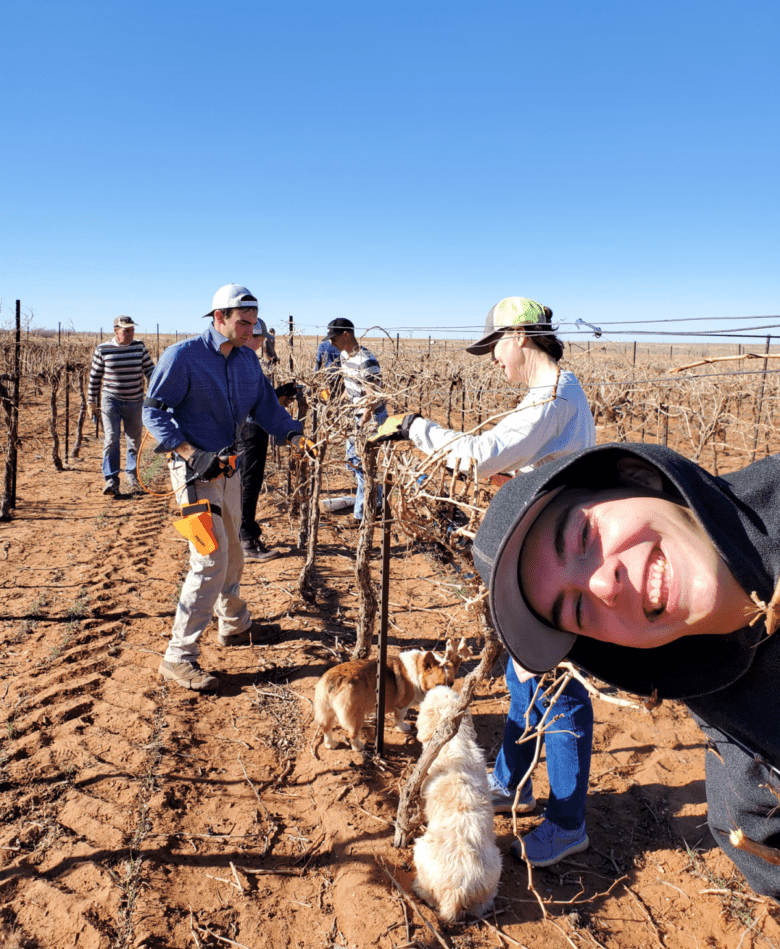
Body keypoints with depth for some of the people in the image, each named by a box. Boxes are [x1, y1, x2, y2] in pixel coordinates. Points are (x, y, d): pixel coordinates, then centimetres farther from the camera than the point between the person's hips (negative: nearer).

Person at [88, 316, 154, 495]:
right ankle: (111, 480, -5)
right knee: (111, 439, -10)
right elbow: (95, 376, 3)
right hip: (111, 400, -2)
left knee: (134, 439, 11)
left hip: (135, 401, 2)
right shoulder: (102, 350, -4)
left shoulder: (140, 347, 1)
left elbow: (150, 369, 6)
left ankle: (132, 473, 30)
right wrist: (91, 401, 5)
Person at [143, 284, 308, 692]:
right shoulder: (182, 356, -14)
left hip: (227, 467, 8)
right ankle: (178, 657, -2)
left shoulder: (247, 359, 7)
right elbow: (154, 410, -12)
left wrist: (295, 436, -10)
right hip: (195, 469, -8)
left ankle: (235, 626, 39)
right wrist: (190, 453, -24)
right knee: (211, 560, -12)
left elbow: (266, 406, 8)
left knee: (232, 553, 20)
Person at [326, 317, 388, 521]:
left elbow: (373, 398, -25)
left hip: (371, 418, -10)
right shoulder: (344, 355, 5)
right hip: (355, 415, 10)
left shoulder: (366, 360, -24)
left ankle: (362, 514, 7)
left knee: (363, 465, -4)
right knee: (352, 460, 17)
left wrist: (361, 425, -27)